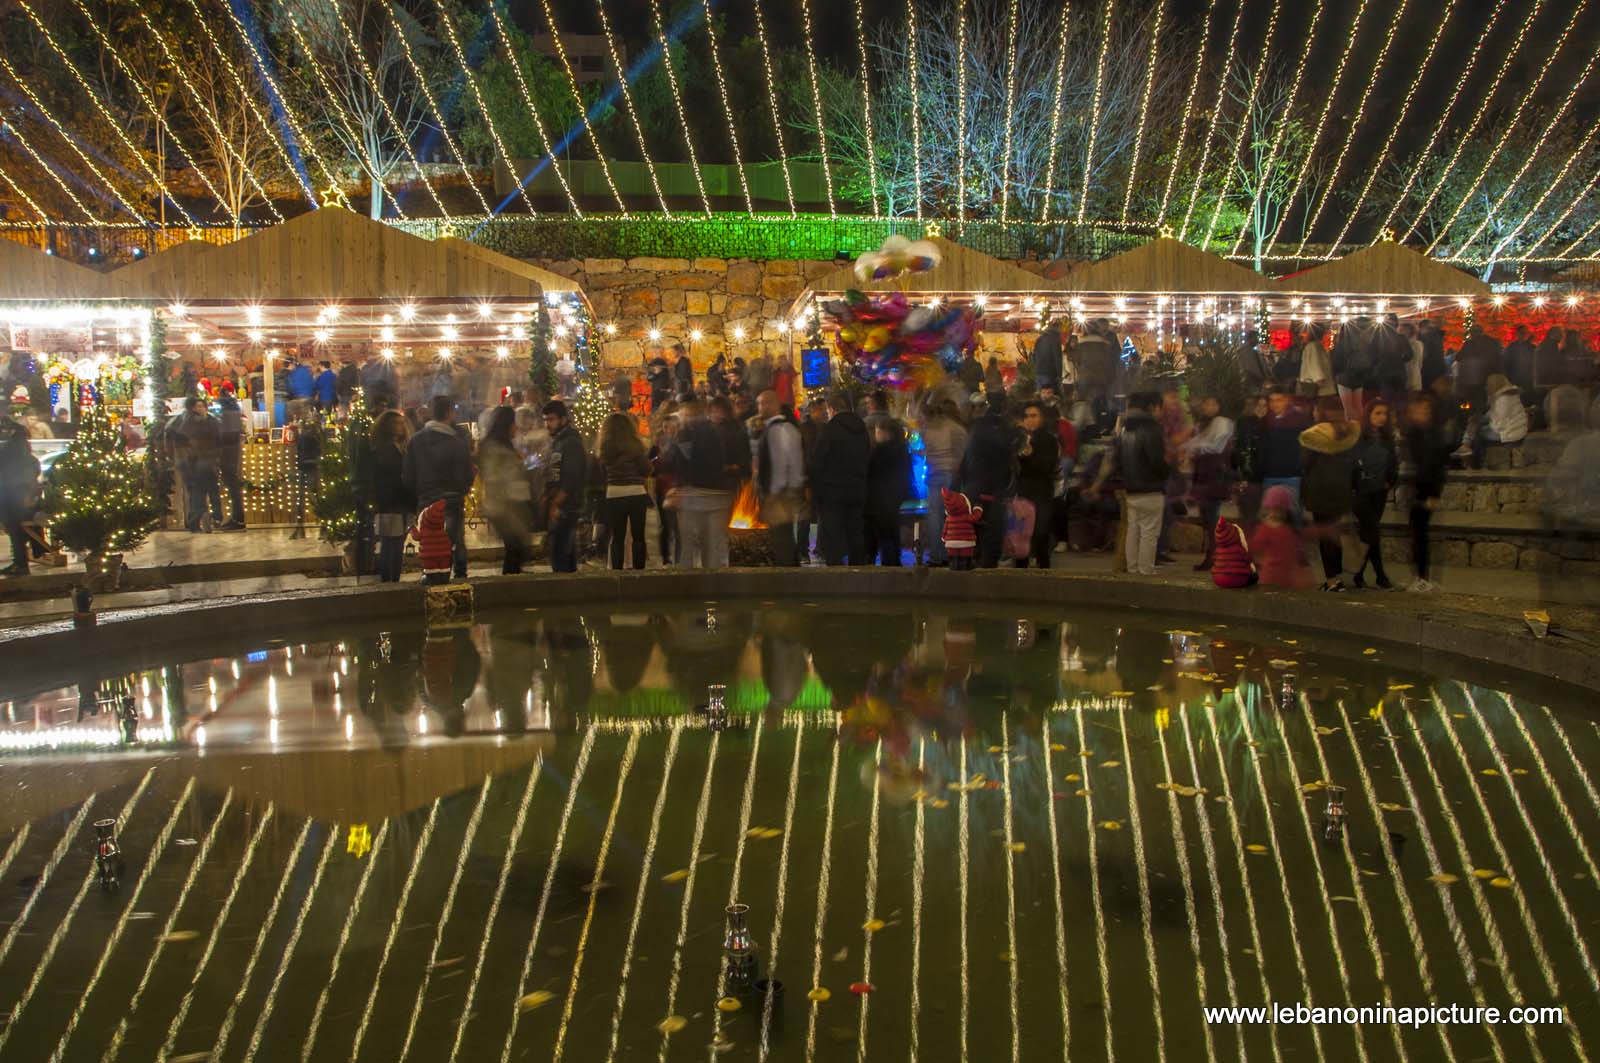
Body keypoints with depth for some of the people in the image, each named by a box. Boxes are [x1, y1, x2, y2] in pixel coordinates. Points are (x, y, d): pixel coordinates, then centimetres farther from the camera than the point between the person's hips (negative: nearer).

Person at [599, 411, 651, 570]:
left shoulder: (606, 448, 0)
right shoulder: (634, 445, -9)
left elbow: (603, 469, 7)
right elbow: (646, 469, -5)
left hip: (613, 496, 2)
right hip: (636, 494, -2)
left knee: (617, 537, 8)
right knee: (638, 536, 7)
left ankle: (616, 571, 5)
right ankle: (638, 569, 6)